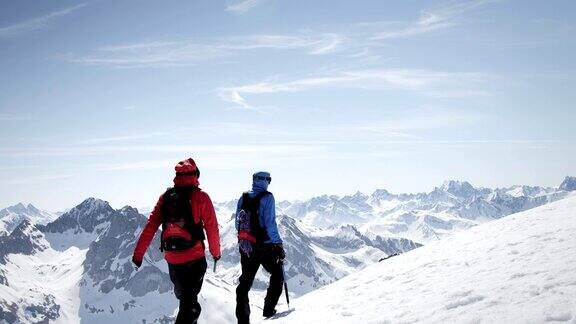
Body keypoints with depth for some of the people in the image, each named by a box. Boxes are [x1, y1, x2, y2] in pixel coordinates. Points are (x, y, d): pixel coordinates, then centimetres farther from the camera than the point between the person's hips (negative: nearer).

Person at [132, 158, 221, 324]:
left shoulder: (166, 197, 3)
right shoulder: (200, 198, -9)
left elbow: (150, 227, 1)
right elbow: (212, 228, -6)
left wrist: (138, 253, 5)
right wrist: (215, 252, 9)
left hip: (171, 258, 5)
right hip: (194, 257, -5)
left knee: (183, 296, 24)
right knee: (190, 303, -2)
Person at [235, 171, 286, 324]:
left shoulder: (243, 198, 5)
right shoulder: (267, 198, -12)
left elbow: (237, 224, 10)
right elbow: (270, 223, -18)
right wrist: (278, 244, -12)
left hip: (246, 247, 5)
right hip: (265, 247, -5)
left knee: (245, 282, 12)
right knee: (277, 276, 17)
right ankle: (269, 310, 14)